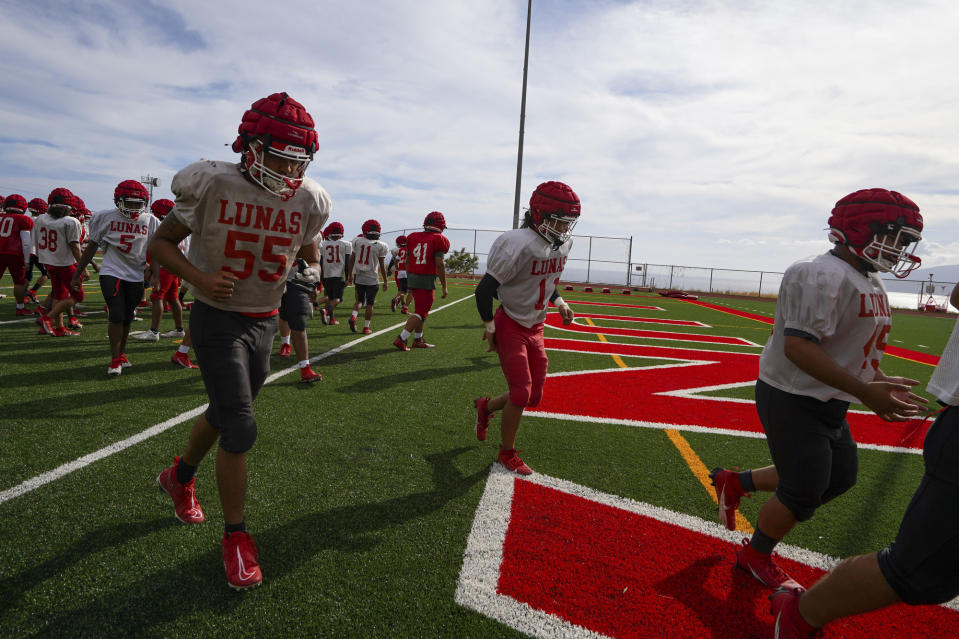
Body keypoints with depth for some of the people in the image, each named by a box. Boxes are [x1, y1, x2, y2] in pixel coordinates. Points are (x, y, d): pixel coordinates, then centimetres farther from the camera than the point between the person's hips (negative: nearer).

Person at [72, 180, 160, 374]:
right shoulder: (106, 217, -1)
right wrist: (77, 274, 9)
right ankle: (115, 359, -2)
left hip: (135, 277, 2)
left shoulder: (150, 222, 3)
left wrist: (155, 274, -2)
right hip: (111, 273, -2)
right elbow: (91, 247, 7)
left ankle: (121, 354, 26)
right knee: (116, 315, -11)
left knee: (127, 319, 9)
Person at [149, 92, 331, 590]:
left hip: (264, 323, 5)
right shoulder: (214, 185, -15)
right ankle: (235, 536, 12)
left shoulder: (306, 200, -3)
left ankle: (180, 477, 50)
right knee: (240, 428, -9)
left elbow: (307, 251, 16)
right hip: (218, 319, -5)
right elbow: (160, 243, -7)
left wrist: (311, 255, -4)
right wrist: (199, 278, -22)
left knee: (223, 413, 20)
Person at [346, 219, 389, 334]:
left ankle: (353, 316, -4)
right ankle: (366, 327, 12)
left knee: (360, 300, 20)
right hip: (372, 279, -3)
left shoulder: (358, 242, -1)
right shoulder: (380, 246, -9)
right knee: (369, 303, 7)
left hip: (358, 277, 3)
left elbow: (352, 260, 6)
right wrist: (385, 281, 3)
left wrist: (350, 275, 18)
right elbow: (382, 265, -6)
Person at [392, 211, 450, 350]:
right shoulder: (438, 240, -9)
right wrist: (444, 287, -7)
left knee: (421, 310, 20)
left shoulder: (412, 237, 9)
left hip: (412, 277, 7)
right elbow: (439, 264, -12)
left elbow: (408, 261, 12)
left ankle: (418, 340, 25)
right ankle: (401, 339, -5)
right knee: (420, 312, 1)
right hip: (427, 280, -7)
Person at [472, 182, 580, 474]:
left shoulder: (562, 244, 0)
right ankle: (507, 453, 17)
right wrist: (490, 327, -14)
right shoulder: (520, 245, -25)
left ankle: (485, 407, 36)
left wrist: (559, 302, 4)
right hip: (510, 327, -7)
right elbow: (485, 288, -20)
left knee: (534, 396, 9)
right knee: (521, 394, -6)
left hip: (535, 328, 8)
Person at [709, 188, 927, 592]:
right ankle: (756, 557, 26)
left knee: (839, 477, 19)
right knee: (804, 493, 0)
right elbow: (798, 347, -30)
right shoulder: (824, 276, -23)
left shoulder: (869, 281, 11)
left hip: (826, 403, 10)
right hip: (793, 401, -10)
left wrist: (880, 381, 7)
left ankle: (735, 483, 30)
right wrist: (864, 391, -29)